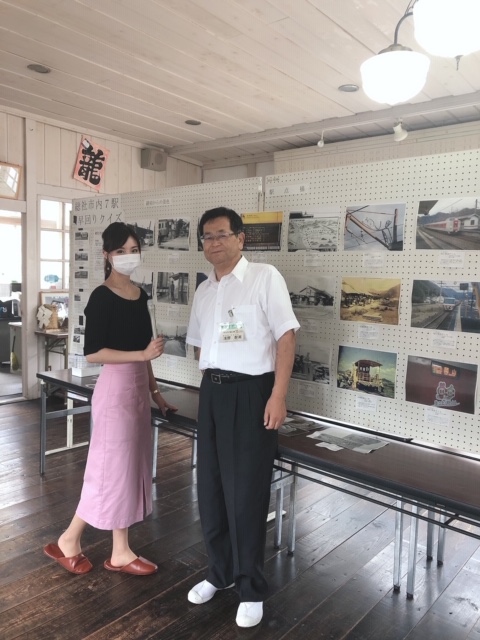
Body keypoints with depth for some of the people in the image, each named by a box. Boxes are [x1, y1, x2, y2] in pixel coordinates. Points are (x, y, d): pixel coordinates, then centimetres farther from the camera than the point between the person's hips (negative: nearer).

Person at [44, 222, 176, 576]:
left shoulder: (140, 294, 10)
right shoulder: (102, 297, -13)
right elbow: (93, 353, -18)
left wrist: (155, 391, 15)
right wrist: (142, 354, -22)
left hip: (139, 387, 8)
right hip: (116, 388, -8)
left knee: (131, 467, 12)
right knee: (112, 468, 1)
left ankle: (121, 553, 25)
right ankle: (68, 541, 24)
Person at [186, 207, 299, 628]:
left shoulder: (265, 277, -8)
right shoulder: (203, 290, 12)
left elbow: (286, 336, -13)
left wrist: (278, 396, -19)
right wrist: (211, 384, 12)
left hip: (251, 392, -6)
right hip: (212, 392, 7)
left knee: (245, 491, 2)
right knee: (210, 486, 14)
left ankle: (251, 589, 23)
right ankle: (220, 572, 36)